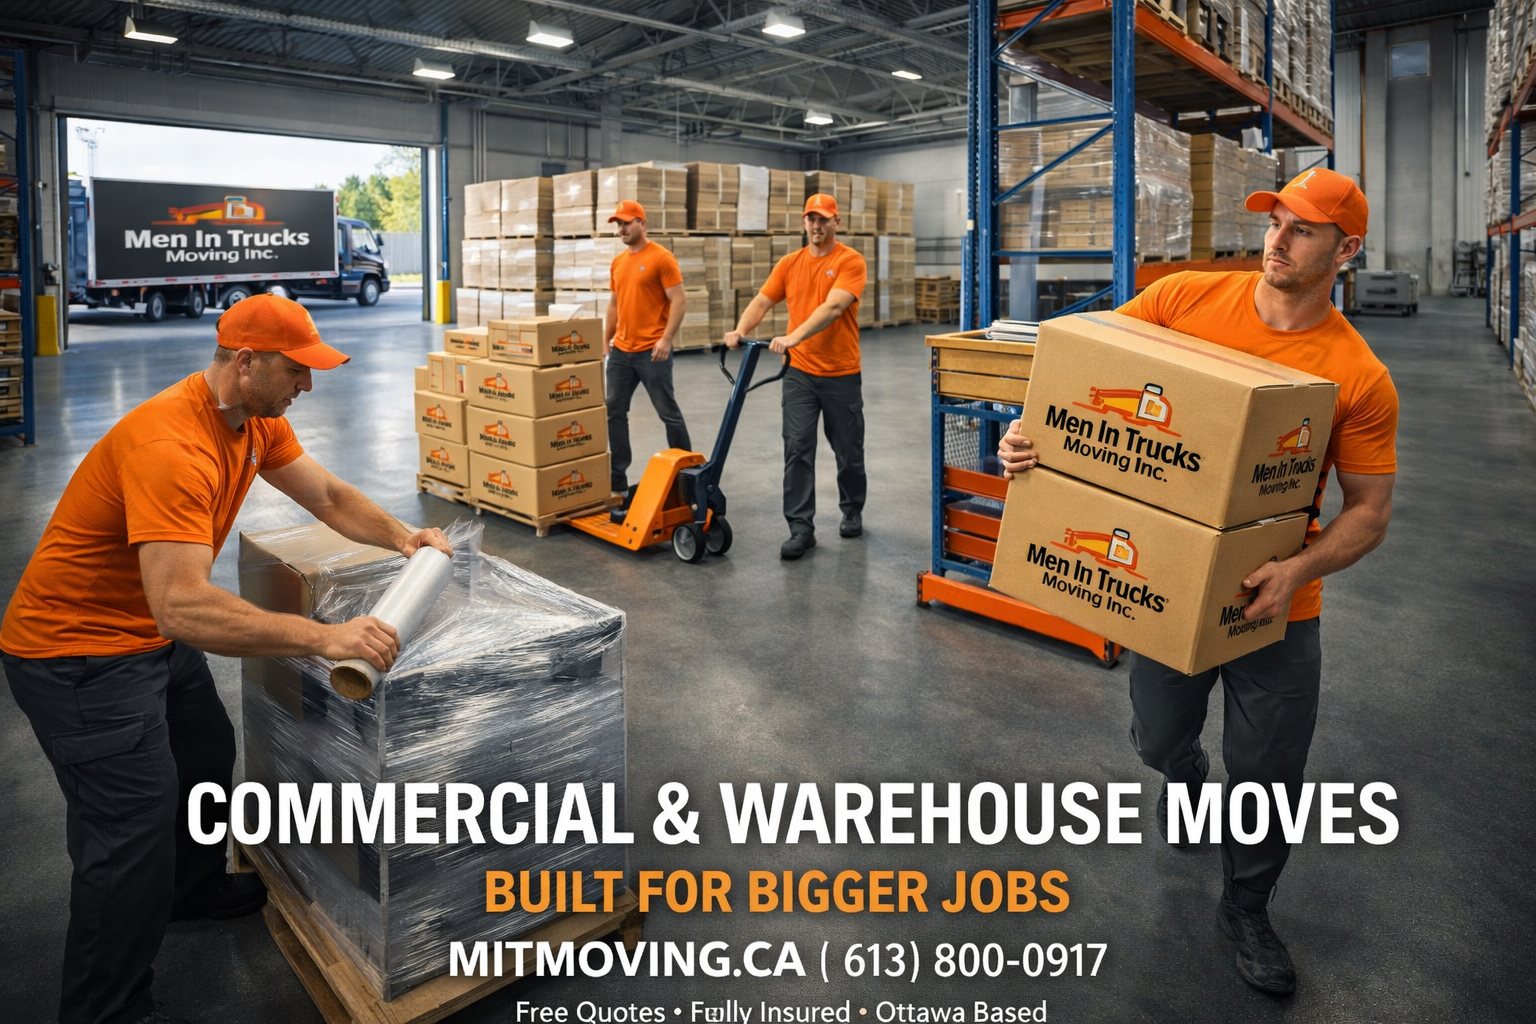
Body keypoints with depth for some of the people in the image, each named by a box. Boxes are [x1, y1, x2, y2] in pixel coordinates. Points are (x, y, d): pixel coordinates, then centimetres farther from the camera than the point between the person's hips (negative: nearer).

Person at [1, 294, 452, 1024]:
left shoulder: (257, 418, -5)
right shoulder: (171, 445, -34)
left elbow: (328, 497, 4)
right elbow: (182, 606, -43)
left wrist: (406, 540, -12)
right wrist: (326, 638, -46)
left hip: (154, 633, 10)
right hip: (77, 650, -10)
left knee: (207, 755, 24)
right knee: (135, 829, -7)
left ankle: (195, 887, 50)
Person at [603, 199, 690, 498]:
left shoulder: (661, 258, -8)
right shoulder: (617, 262, 14)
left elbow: (679, 302, -12)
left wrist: (666, 339, -21)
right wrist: (606, 339, 15)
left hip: (651, 352, -7)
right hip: (620, 351, 7)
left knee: (668, 412, 1)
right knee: (614, 412, 7)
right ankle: (617, 478, 14)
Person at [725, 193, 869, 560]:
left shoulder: (851, 261, -9)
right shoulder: (789, 263, 7)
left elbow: (832, 307, -24)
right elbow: (762, 301, 2)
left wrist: (794, 336, -36)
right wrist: (741, 330, -19)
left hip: (841, 374, -3)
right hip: (799, 372, 3)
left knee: (848, 450, 11)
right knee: (797, 448, -5)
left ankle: (852, 511, 34)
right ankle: (801, 528, -1)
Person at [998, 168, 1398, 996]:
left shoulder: (1359, 378, -11)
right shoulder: (1184, 298, -7)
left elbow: (1369, 510, -6)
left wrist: (1298, 570, -24)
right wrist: (1030, 432, -19)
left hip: (1276, 604, -1)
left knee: (1266, 777, 12)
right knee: (1158, 737, 20)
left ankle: (1245, 909, 40)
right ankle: (1185, 774, 59)